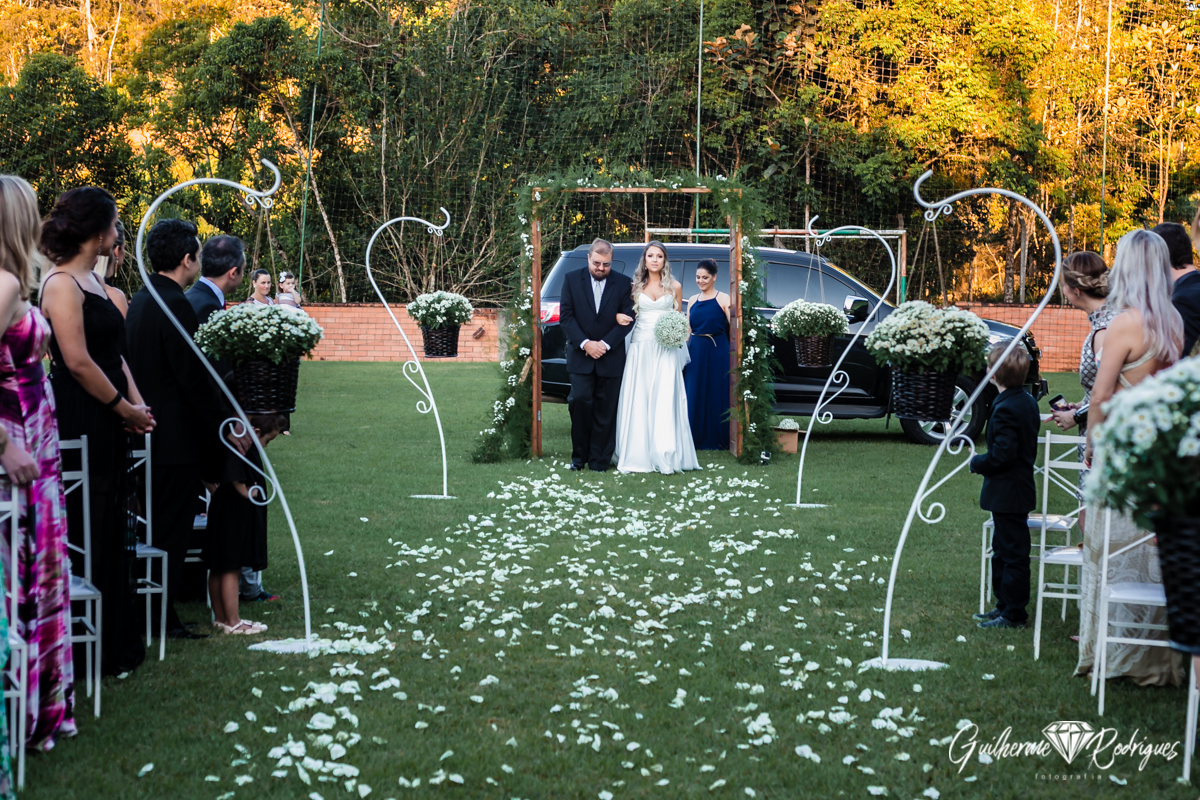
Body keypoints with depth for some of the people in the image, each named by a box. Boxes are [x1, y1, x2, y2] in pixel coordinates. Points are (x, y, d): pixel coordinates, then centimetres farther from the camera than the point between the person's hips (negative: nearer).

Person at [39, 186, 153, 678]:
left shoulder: (93, 281, 15)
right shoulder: (62, 284, -14)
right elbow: (79, 361, -19)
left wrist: (135, 403, 2)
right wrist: (126, 409, -10)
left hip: (105, 426, 10)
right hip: (80, 425, -10)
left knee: (109, 532, 13)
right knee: (84, 535, -2)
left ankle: (115, 645, 22)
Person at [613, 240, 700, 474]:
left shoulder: (674, 287, 7)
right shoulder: (635, 286, 8)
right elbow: (624, 311, 14)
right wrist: (618, 316, -9)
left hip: (665, 349, -1)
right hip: (640, 347, 1)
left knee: (664, 399, -7)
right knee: (638, 399, -1)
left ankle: (664, 455, -6)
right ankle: (638, 454, 3)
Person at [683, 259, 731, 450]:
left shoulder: (723, 299, -2)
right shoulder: (692, 300, 13)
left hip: (717, 352, -4)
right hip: (695, 352, 5)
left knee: (717, 394, 0)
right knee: (695, 396, 6)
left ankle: (717, 439, 9)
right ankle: (697, 439, 14)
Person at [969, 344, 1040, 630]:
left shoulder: (1006, 409, -22)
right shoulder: (1028, 401, 8)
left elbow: (1003, 454, -26)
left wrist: (977, 463, -9)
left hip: (1007, 493, -10)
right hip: (1021, 486, 10)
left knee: (1013, 553, -2)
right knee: (1003, 550, 19)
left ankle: (1014, 613, 4)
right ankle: (1005, 605, 28)